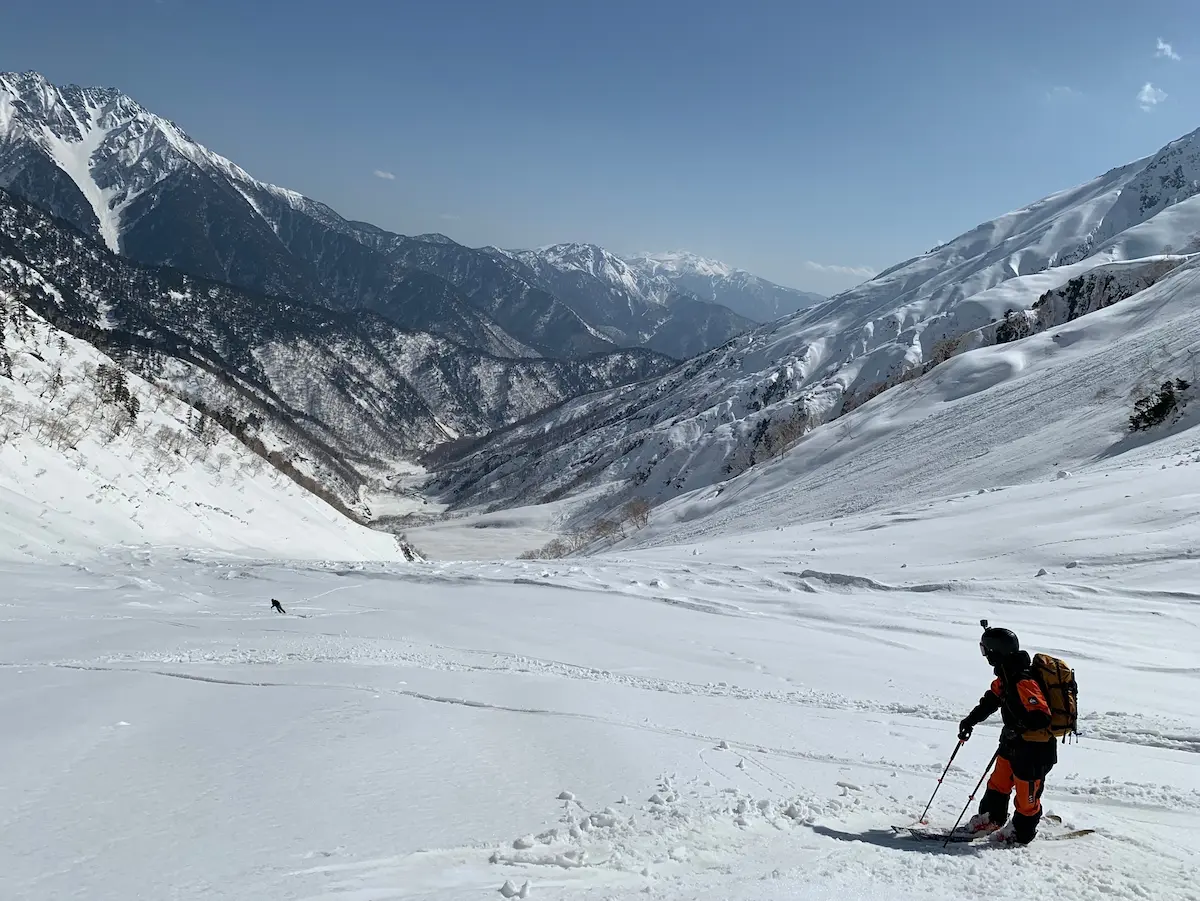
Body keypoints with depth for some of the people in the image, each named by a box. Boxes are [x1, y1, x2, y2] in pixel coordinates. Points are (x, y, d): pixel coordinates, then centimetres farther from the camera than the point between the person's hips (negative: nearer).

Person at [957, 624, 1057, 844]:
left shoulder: (1024, 682, -31)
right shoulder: (1007, 676, 0)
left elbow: (1040, 717, -34)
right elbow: (992, 699, 15)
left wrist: (1015, 730, -28)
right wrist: (971, 720, 13)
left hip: (1034, 749, -10)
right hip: (1014, 743, 10)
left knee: (1026, 794, 8)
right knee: (998, 782, 21)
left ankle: (1021, 834, 26)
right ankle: (991, 818, 37)